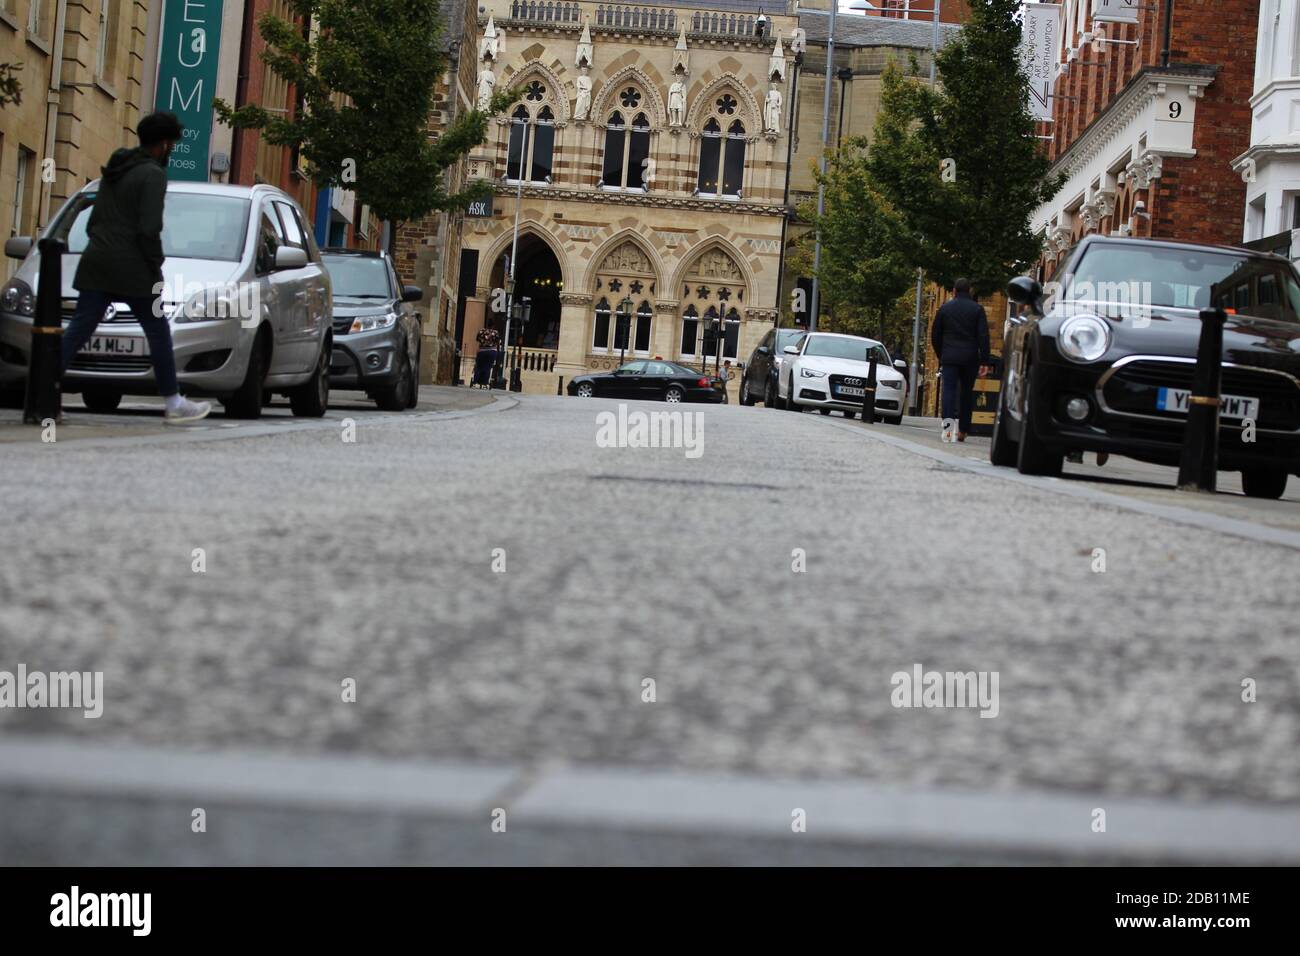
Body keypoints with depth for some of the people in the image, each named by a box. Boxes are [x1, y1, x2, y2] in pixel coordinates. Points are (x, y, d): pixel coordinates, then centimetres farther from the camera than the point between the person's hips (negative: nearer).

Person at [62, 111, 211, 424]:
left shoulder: (114, 171, 19)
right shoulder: (152, 175, -9)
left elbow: (94, 221, 20)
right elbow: (149, 229, -16)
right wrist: (156, 267, -7)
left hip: (96, 261, 8)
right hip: (131, 269, -7)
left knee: (77, 331, 2)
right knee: (158, 332, 5)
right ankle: (174, 404, 10)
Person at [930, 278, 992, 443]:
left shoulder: (945, 308, 7)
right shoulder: (977, 309, 3)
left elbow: (935, 336, 12)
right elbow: (983, 336, -4)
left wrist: (940, 356, 24)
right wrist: (985, 361, -4)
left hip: (949, 357, 0)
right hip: (970, 359, 0)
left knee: (949, 390, -6)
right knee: (967, 393, 10)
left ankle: (948, 422, -30)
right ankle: (962, 431, 12)